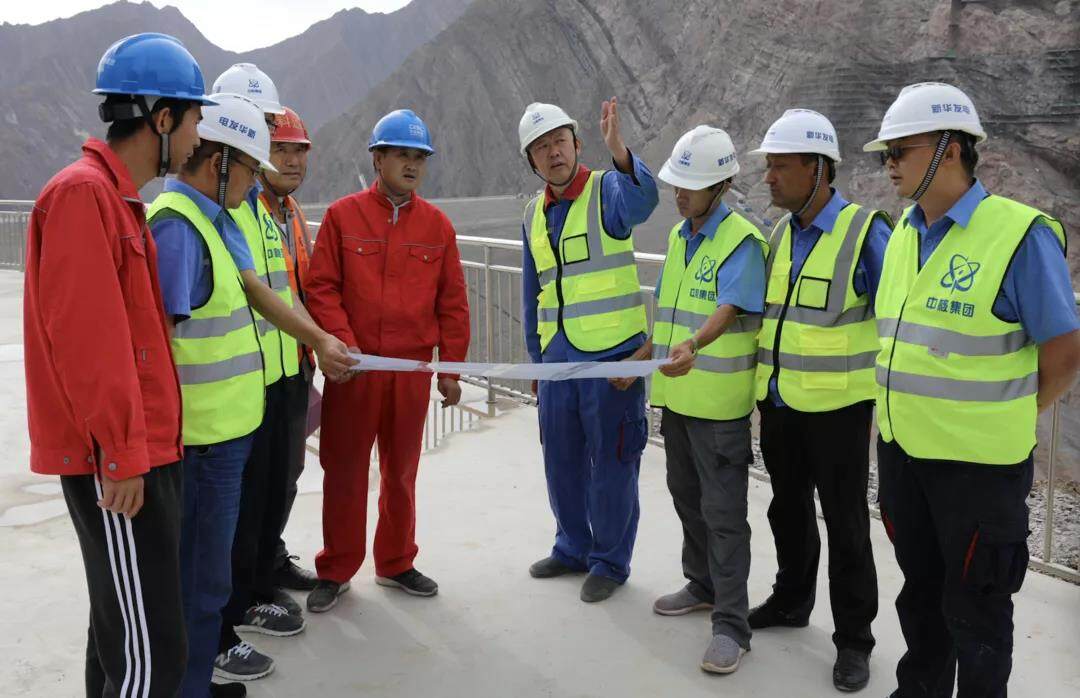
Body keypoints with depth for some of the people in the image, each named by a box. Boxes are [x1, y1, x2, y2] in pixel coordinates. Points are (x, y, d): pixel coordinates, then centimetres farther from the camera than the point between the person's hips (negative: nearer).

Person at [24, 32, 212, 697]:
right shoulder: (82, 193, -15)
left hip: (141, 449, 10)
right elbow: (85, 339, -21)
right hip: (116, 462, -10)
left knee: (122, 629, 19)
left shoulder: (120, 195, 15)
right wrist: (121, 456, -18)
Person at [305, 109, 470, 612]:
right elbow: (321, 287, -3)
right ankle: (336, 570, 21)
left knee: (401, 471, 13)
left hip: (413, 369, 2)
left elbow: (452, 302, 6)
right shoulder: (342, 215, -1)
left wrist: (452, 368, 3)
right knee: (344, 470, 6)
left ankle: (395, 563, 29)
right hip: (353, 367, -2)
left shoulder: (437, 224, 5)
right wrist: (342, 341, -16)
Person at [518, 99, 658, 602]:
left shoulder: (607, 190, -7)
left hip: (612, 354, -6)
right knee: (562, 460, 17)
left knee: (611, 463, 4)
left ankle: (610, 562, 20)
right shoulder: (534, 214, 12)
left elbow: (641, 200, -33)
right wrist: (535, 357, 18)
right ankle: (573, 547, 35)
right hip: (557, 356, 7)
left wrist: (619, 151, -52)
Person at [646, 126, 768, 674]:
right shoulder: (678, 236, 11)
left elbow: (729, 307, -31)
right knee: (686, 495, 19)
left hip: (719, 402, -8)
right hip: (675, 394, 8)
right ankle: (703, 585, 37)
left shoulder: (742, 240, -14)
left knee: (722, 511, -2)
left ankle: (731, 624, 7)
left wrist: (692, 345, -48)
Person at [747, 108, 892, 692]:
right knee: (788, 509, 19)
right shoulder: (781, 234, 7)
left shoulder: (864, 232, -14)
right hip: (778, 403, 6)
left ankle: (853, 638, 20)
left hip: (836, 408, -6)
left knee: (845, 524, 5)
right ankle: (791, 601, 39)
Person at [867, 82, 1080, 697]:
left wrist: (1010, 422, -2)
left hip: (976, 463, -7)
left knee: (974, 606, 9)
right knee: (920, 589, 23)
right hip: (901, 450, 7)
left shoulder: (1020, 234, -16)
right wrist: (904, 413, 13)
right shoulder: (903, 233, 6)